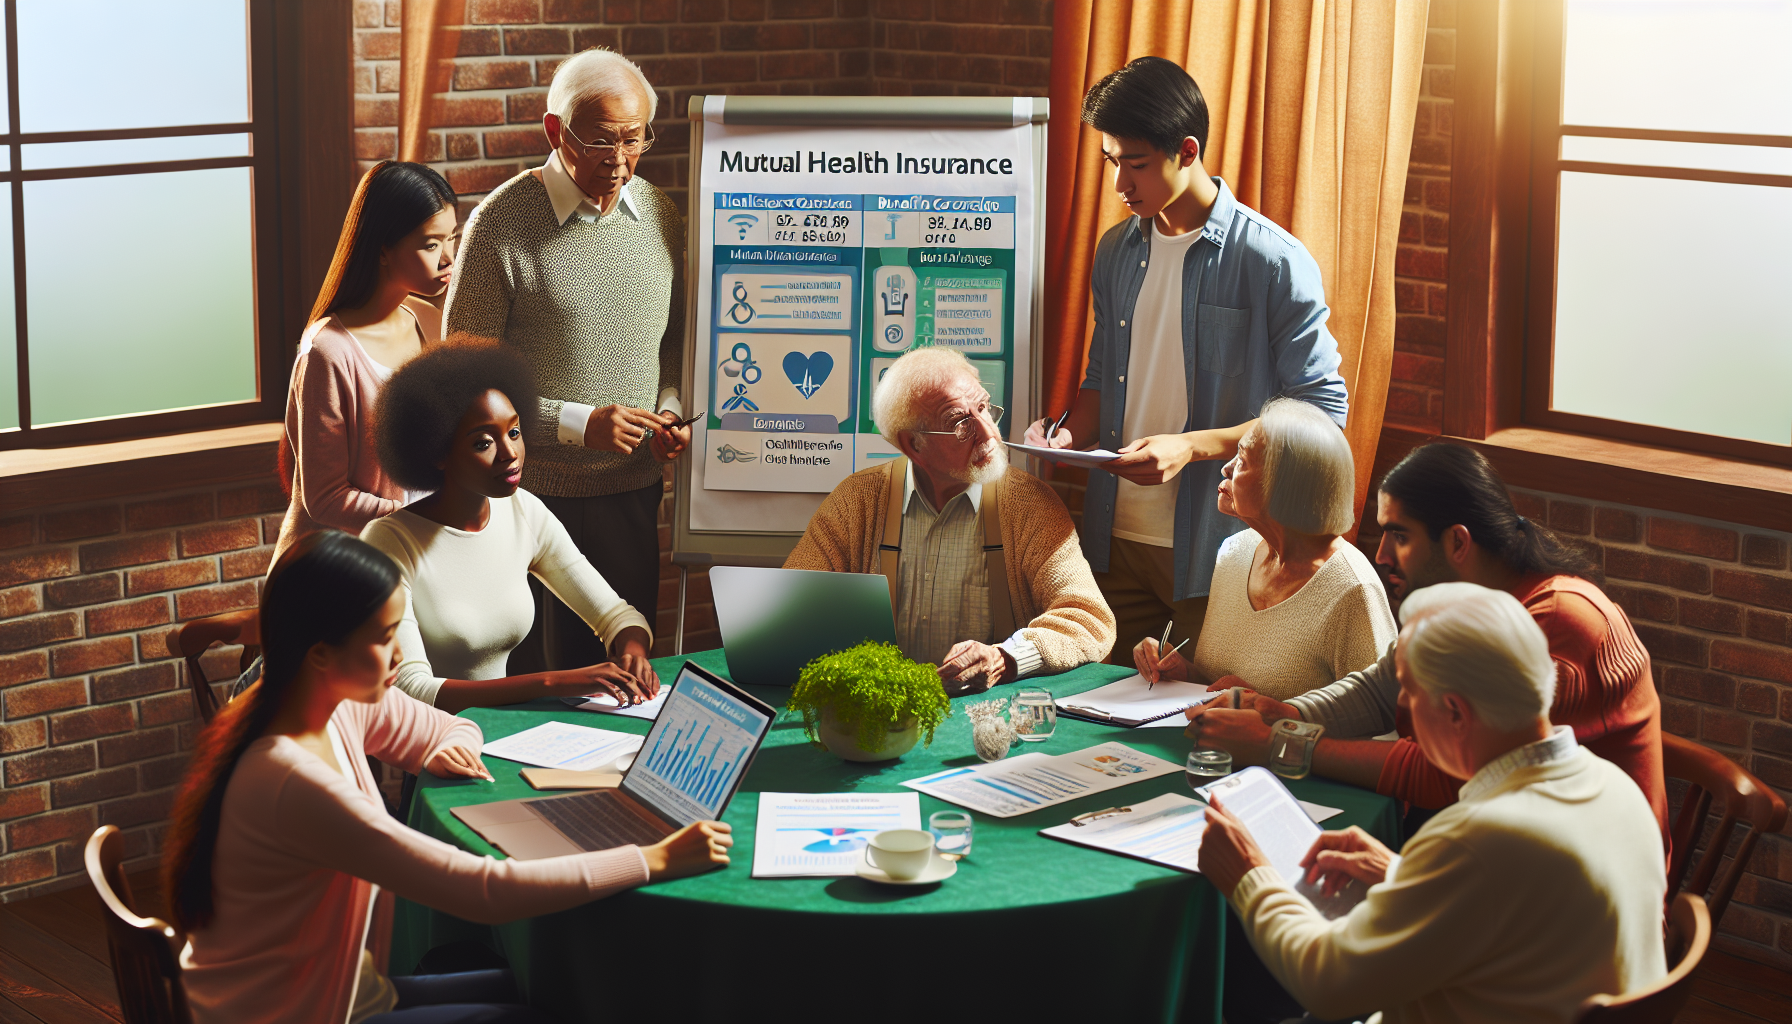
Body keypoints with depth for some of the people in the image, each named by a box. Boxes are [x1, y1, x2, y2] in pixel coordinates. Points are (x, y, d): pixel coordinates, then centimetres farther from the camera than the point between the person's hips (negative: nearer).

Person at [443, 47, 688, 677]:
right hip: (537, 494, -4)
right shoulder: (502, 223, -11)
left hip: (635, 490, 4)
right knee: (536, 683, 3)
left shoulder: (659, 215, 5)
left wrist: (670, 408, -1)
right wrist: (579, 425, -17)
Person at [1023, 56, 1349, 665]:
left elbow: (1323, 408, -10)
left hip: (1218, 548, -5)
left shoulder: (1274, 261, -10)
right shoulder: (1116, 251, 10)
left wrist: (1191, 446, -19)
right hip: (1116, 539, 5)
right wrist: (1070, 436, -2)